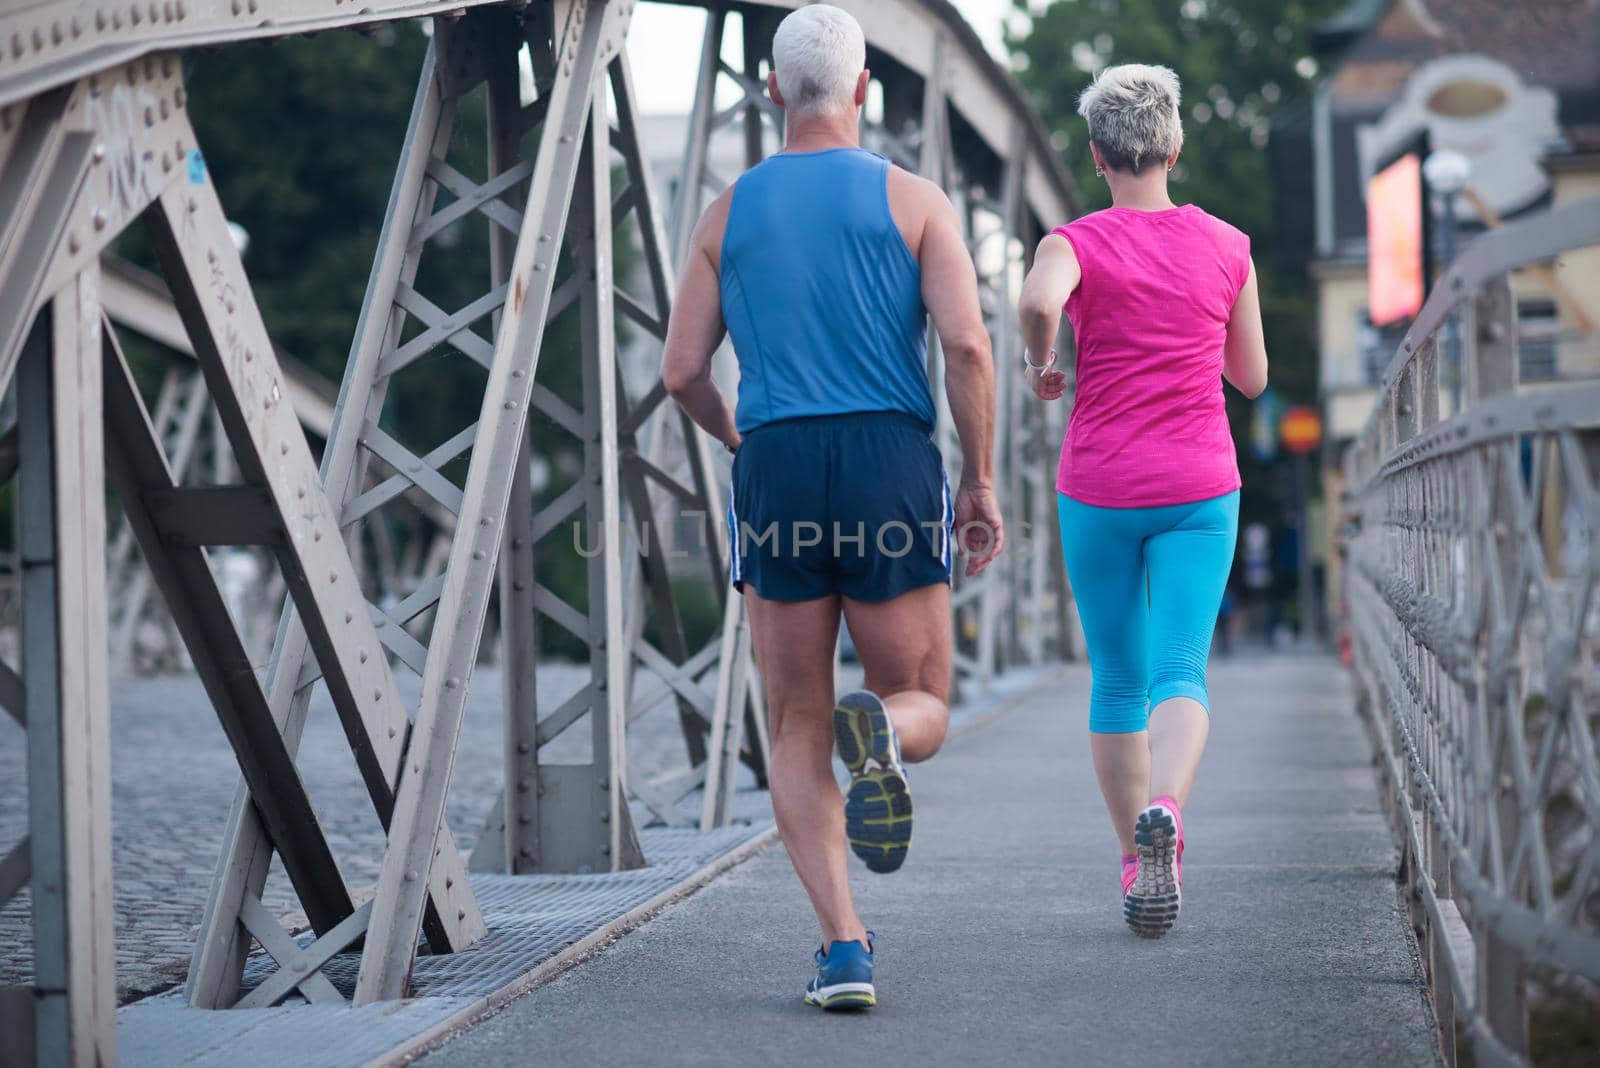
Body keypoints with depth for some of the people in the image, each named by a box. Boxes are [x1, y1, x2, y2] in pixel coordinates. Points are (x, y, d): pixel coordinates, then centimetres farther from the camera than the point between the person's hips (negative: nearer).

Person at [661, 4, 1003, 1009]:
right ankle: (879, 731, -27)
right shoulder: (914, 200, 4)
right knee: (923, 712, 13)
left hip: (776, 475, 2)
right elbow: (966, 343, -9)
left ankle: (845, 944, -7)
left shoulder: (730, 212, 10)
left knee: (799, 737, 10)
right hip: (892, 473, -1)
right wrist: (982, 480, 1)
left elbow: (682, 371, 8)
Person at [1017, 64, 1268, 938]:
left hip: (1098, 491, 0)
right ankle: (1164, 813, -36)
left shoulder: (1076, 244, -5)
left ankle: (1137, 862, 21)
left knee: (1117, 681, 14)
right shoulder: (1227, 248, 3)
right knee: (1180, 676, -7)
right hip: (1198, 489, 0)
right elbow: (1251, 377, 10)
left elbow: (1039, 301, -28)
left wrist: (1040, 362, -9)